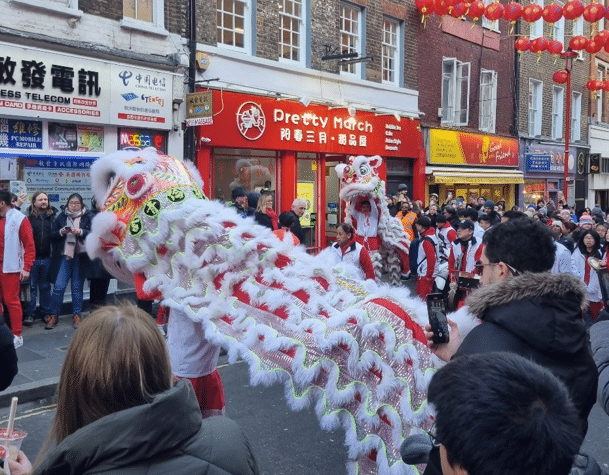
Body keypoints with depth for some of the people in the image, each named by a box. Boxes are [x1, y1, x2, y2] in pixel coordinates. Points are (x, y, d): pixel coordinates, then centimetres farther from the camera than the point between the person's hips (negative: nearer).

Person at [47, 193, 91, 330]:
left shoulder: (87, 216, 3)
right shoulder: (61, 216, 7)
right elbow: (53, 235, 5)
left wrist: (80, 232, -22)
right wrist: (61, 232, -14)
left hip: (80, 256, -1)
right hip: (64, 255, 1)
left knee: (77, 287, 7)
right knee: (59, 286, -4)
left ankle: (76, 315, 17)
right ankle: (53, 316, 7)